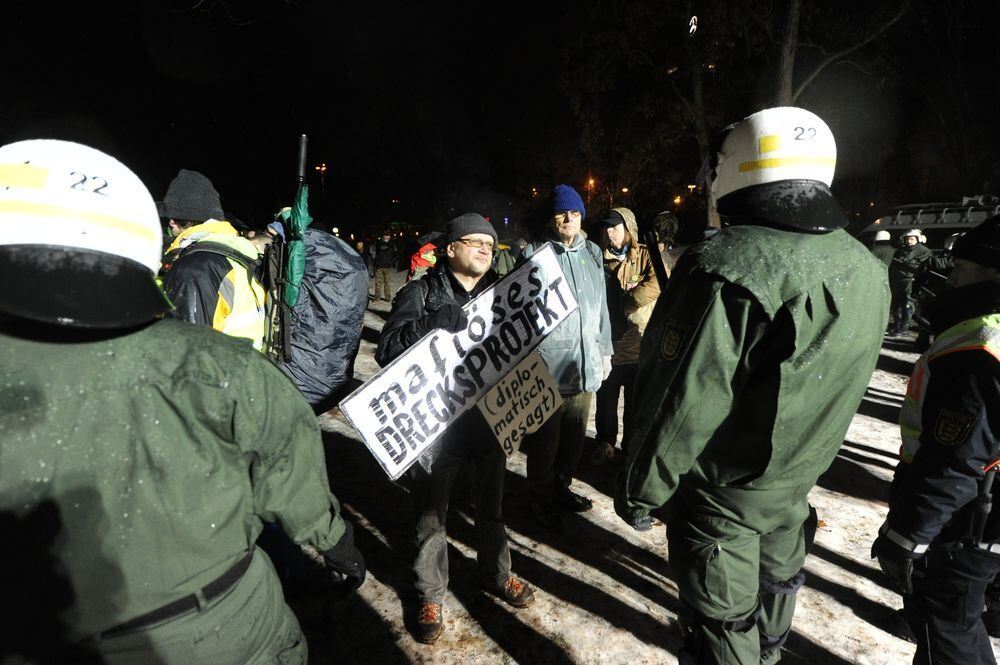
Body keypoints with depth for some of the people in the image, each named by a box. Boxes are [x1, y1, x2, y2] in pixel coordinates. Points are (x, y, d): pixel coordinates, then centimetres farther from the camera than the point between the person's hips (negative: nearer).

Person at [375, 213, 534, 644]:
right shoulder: (421, 293, -5)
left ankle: (496, 574, 44)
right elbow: (386, 350, -14)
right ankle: (431, 594, 31)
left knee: (491, 503, 21)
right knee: (431, 512, 9)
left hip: (491, 415, 4)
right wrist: (434, 323, -29)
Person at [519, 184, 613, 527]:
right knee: (545, 439, 6)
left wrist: (605, 350, 16)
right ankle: (542, 499, 27)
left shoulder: (592, 252, 11)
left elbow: (601, 305, 16)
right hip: (548, 364, -5)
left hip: (586, 363, 5)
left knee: (575, 436, 17)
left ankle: (561, 487, 38)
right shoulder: (535, 252, -4)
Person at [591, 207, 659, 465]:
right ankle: (605, 443, 25)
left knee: (636, 398, 9)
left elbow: (656, 284, -21)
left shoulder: (646, 255, -3)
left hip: (638, 340, -3)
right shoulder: (602, 259, 9)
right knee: (606, 395, 10)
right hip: (608, 338, 3)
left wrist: (624, 301, -16)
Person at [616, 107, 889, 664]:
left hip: (722, 493, -7)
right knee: (778, 582, 30)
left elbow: (682, 404, -28)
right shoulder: (868, 270, -4)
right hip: (796, 482, 8)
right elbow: (843, 387, 7)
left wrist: (639, 489, -13)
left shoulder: (724, 269, -30)